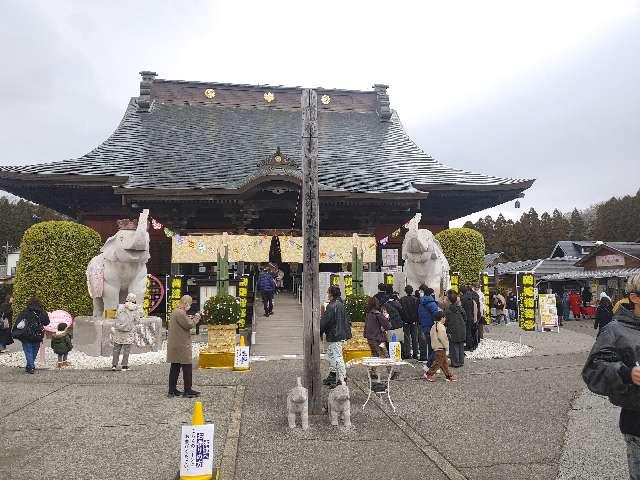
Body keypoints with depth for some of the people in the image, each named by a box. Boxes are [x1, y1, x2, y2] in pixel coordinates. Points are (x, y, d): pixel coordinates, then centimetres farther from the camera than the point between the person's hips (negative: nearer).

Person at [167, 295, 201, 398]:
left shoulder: (175, 311, 14)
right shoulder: (180, 313, -19)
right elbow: (189, 325, -19)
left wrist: (192, 318, 9)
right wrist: (196, 318, -4)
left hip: (175, 345, 11)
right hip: (181, 346, -11)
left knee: (175, 368, 14)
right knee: (187, 367, -2)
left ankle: (172, 390, 20)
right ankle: (187, 390, 4)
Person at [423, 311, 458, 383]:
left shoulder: (434, 326, 13)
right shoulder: (441, 327, -17)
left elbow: (431, 335, 18)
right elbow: (442, 338, -22)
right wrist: (446, 346, -14)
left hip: (435, 347, 10)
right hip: (440, 348, -10)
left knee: (444, 362, 14)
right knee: (439, 362, -5)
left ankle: (448, 375, 19)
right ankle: (428, 374, -2)